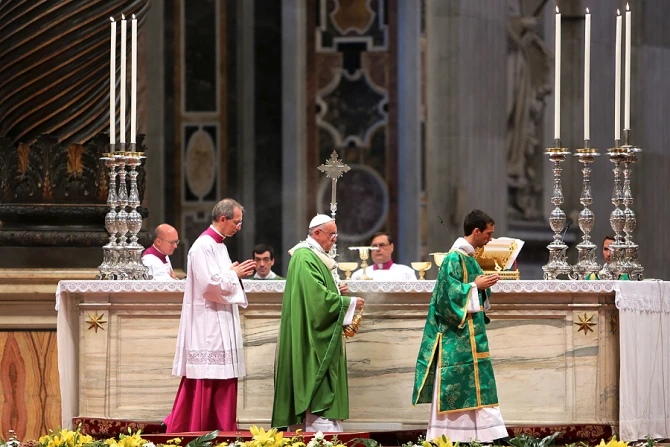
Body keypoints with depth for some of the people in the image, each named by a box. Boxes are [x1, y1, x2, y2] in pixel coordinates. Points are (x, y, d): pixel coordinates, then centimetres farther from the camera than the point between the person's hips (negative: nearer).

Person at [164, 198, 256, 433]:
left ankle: (224, 430, 8)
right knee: (204, 381, -7)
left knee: (223, 381, 7)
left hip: (221, 325, 10)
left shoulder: (217, 245, 15)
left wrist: (236, 273, 6)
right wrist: (234, 274, -9)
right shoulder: (203, 246, -15)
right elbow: (211, 284, -22)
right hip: (207, 326, -10)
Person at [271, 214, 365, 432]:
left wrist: (337, 291, 6)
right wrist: (350, 302, -14)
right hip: (312, 338, -11)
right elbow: (318, 297, -22)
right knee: (319, 393, -14)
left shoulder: (316, 256, 19)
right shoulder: (305, 258, -15)